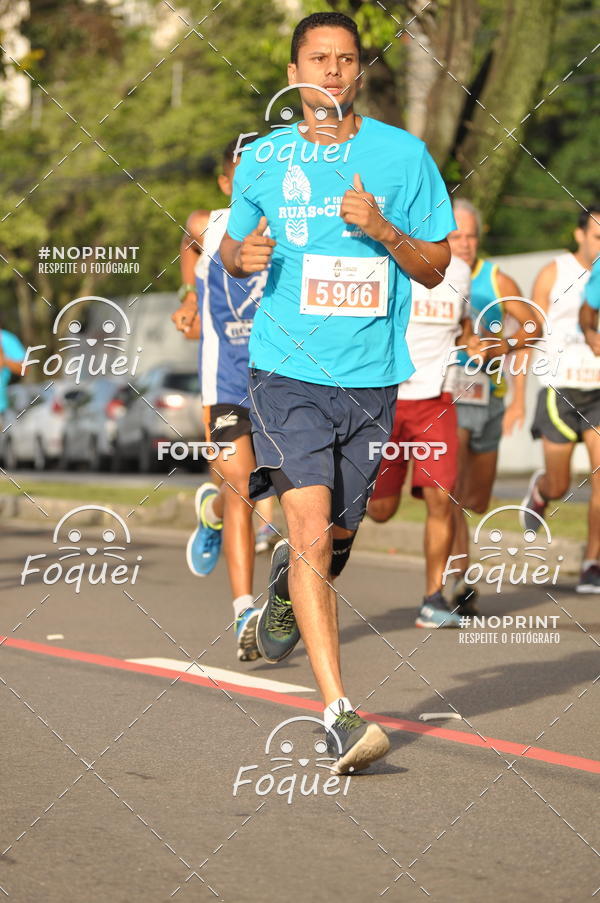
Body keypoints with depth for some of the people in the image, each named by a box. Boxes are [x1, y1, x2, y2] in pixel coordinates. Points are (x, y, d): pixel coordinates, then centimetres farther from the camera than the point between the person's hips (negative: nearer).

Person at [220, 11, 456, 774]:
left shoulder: (403, 155, 2)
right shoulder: (264, 158, 4)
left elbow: (436, 267, 6)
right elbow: (231, 245, 19)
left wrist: (384, 231, -13)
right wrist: (245, 254, -5)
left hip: (372, 378, 2)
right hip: (288, 370, -2)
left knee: (335, 536, 13)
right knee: (312, 534, -15)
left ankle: (287, 577, 51)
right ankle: (338, 715, -17)